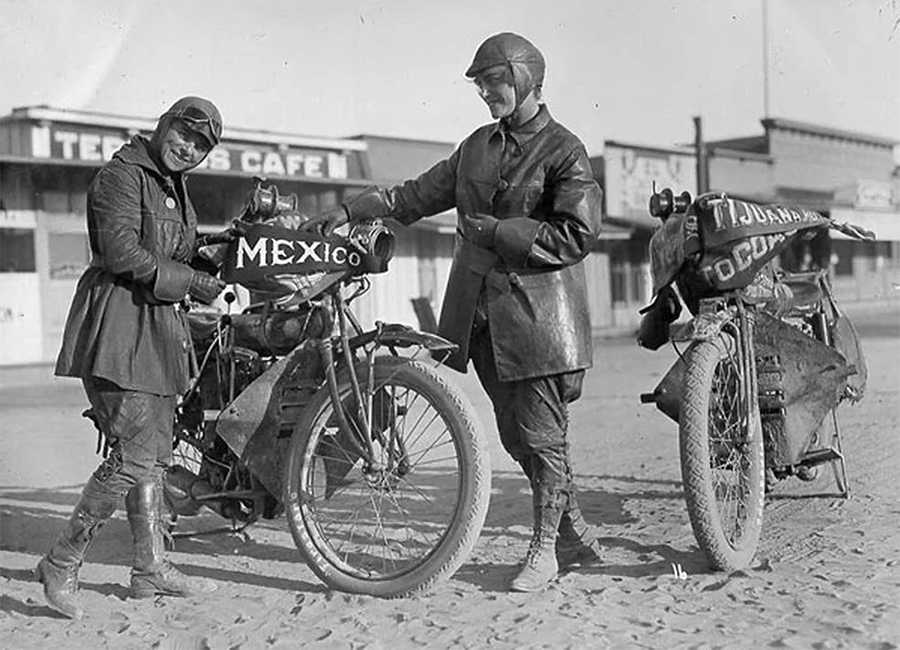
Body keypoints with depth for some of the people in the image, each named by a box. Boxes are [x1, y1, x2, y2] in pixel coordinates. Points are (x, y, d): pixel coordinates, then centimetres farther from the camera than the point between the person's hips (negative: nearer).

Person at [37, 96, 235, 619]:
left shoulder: (173, 186, 21)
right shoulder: (122, 176, -9)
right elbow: (122, 253, -20)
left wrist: (211, 246, 7)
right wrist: (189, 280, -16)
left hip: (161, 324, 10)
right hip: (120, 325, -10)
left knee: (154, 454, 12)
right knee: (135, 456, -13)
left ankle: (152, 568, 20)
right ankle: (62, 564, 0)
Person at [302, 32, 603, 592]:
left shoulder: (564, 152, -5)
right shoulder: (478, 145, 16)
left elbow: (578, 235, -14)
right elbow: (419, 194, 20)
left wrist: (499, 231, -15)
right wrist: (348, 211, 14)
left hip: (536, 311, -7)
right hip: (480, 309, 7)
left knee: (542, 434, -2)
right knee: (515, 434, 11)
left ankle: (544, 550, 11)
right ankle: (576, 531, 26)